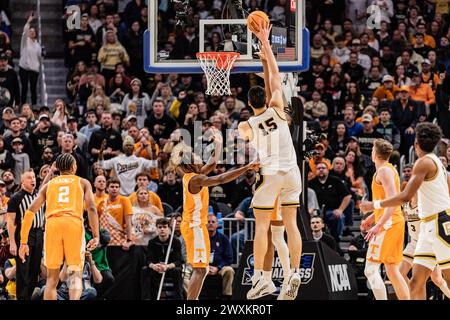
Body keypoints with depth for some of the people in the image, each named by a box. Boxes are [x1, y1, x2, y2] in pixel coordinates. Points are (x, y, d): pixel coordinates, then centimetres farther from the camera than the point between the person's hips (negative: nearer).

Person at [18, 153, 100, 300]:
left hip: (52, 223, 1)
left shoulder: (48, 185, 24)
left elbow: (31, 211, 14)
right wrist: (96, 236, -2)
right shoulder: (83, 182, 20)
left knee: (52, 277, 10)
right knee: (75, 274, -2)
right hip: (74, 223, -1)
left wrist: (23, 242, 14)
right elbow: (91, 207, 3)